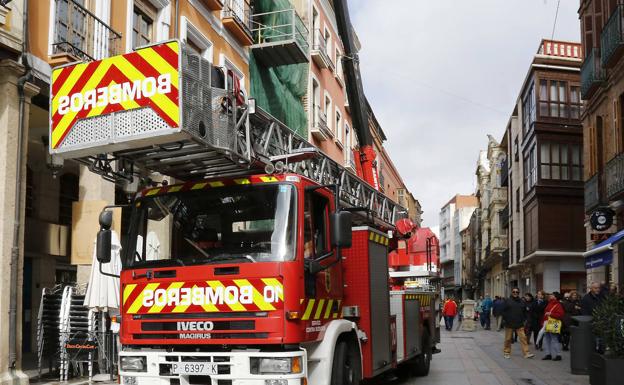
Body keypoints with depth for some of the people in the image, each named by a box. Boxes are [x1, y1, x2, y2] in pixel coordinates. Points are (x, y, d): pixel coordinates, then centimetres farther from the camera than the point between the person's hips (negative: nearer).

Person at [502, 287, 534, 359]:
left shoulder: (521, 302, 10)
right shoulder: (508, 301, 0)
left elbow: (524, 312, 17)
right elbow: (504, 311, 0)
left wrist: (524, 320, 7)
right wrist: (505, 319, -7)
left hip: (519, 324, 2)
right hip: (509, 324, -2)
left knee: (523, 338, -4)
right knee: (508, 339, 5)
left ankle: (526, 353, -2)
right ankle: (506, 352, 17)